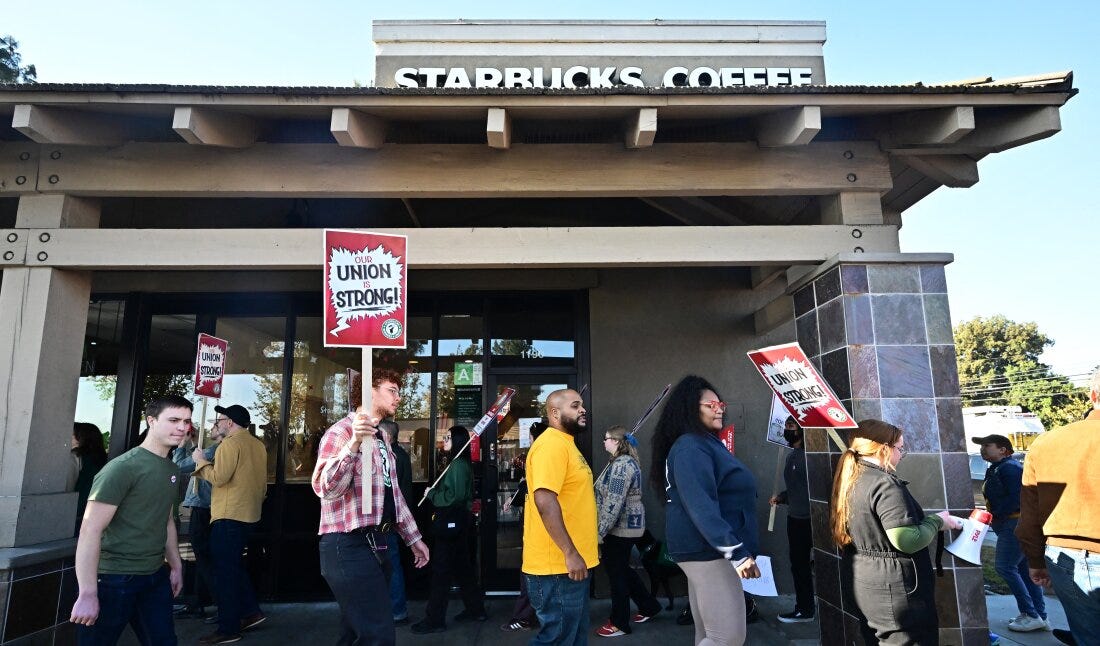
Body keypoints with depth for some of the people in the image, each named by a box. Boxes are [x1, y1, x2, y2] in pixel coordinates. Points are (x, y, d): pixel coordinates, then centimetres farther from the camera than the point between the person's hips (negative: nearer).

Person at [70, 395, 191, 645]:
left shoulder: (172, 469, 8)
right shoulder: (123, 467, -16)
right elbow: (90, 530, -19)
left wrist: (176, 566, 19)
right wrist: (87, 594, -21)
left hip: (156, 577, 7)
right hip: (114, 579, -7)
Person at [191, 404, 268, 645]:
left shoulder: (231, 443, -12)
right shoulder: (258, 445, 13)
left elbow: (218, 477, -19)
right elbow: (261, 482, 18)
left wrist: (201, 461, -4)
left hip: (229, 515, -9)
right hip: (249, 514, 9)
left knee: (225, 571, -2)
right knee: (235, 566, 20)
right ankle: (251, 611, 20)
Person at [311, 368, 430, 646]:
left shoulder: (382, 436, 18)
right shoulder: (343, 431, -11)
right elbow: (326, 488, -25)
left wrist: (413, 538, 22)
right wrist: (354, 443, -36)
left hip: (375, 544, 9)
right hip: (349, 546, -9)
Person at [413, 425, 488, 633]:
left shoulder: (457, 465, -17)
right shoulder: (460, 464, 13)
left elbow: (455, 496, -23)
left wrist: (432, 494, -10)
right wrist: (435, 493, 8)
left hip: (451, 523, -10)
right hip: (457, 522, 10)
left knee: (441, 570, -4)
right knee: (462, 567, 16)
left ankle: (435, 619, 3)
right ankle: (475, 609, 25)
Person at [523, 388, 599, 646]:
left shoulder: (567, 444, 15)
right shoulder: (552, 444, -18)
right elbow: (545, 501, -28)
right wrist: (570, 553, -26)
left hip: (572, 564, 10)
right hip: (558, 566, -10)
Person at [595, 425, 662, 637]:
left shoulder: (621, 464, -20)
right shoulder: (626, 461, 12)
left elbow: (613, 503, -25)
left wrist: (600, 531, -22)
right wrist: (603, 528, 24)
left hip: (621, 527, -10)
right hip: (628, 525, 10)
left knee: (617, 571, 2)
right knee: (621, 568, 19)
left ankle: (619, 623, 15)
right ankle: (649, 605, 31)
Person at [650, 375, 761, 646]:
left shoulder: (707, 443, 15)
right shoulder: (690, 448, -17)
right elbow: (701, 507, -26)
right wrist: (736, 552, -28)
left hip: (708, 549, 10)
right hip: (708, 551, -10)